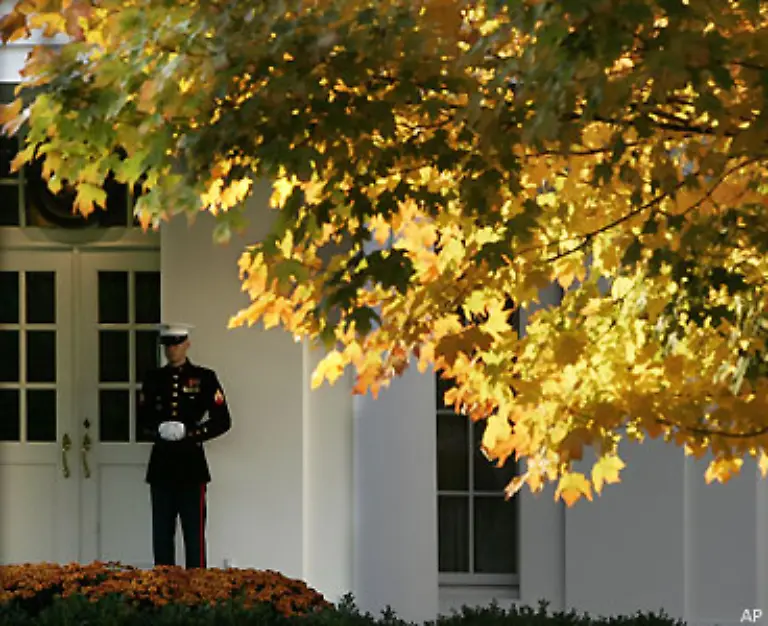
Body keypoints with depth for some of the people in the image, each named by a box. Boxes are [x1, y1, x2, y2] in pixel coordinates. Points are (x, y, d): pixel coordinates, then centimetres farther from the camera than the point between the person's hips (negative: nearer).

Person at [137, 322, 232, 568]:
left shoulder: (204, 378, 3)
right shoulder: (153, 379, 12)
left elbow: (222, 421, -1)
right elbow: (142, 420, 13)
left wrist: (190, 433, -12)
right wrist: (158, 432, -8)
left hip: (192, 465, -3)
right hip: (161, 465, 3)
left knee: (194, 532, -4)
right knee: (161, 532, 5)